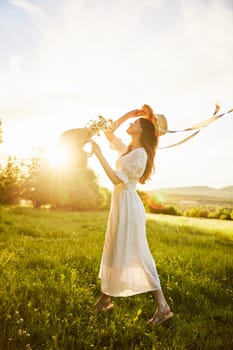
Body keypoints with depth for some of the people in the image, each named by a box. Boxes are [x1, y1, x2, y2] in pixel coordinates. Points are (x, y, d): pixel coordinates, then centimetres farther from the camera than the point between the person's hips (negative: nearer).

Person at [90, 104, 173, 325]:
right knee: (113, 251, 14)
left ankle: (163, 306, -1)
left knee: (138, 255, -8)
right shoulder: (127, 149, 13)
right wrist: (126, 115, 16)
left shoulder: (139, 153, -14)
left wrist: (99, 155, -21)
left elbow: (117, 179, -22)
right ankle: (105, 299, 26)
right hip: (119, 203, 9)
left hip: (128, 204, -9)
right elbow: (109, 134, 25)